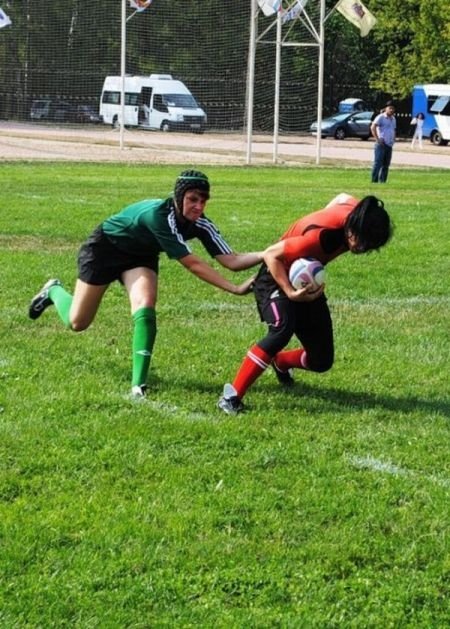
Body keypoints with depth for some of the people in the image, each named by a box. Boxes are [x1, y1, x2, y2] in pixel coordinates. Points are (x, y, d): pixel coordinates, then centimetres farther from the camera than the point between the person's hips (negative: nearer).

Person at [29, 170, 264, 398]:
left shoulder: (200, 224, -23)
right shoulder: (159, 215, -42)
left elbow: (231, 260, -27)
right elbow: (192, 264, -42)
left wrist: (265, 255, -44)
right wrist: (235, 289, -45)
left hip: (140, 256, 5)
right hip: (105, 247, -4)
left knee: (145, 308, -24)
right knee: (77, 322, 6)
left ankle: (139, 383, -19)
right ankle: (53, 291, 40)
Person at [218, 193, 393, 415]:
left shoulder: (356, 212, -17)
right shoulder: (321, 236, -38)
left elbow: (343, 197, 9)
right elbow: (271, 255, -28)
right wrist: (290, 292, -35)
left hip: (307, 282, 7)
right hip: (277, 278, -7)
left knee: (321, 361, 5)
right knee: (282, 330, -36)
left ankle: (280, 362, 39)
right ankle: (232, 395, -30)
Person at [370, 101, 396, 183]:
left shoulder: (393, 119, 19)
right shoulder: (381, 117, -6)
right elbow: (373, 127, -16)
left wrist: (393, 139, 16)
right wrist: (377, 139, -18)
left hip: (389, 145, 8)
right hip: (381, 144, -8)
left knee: (386, 165, 8)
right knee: (378, 163, -10)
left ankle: (382, 181, 13)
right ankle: (374, 181, -9)